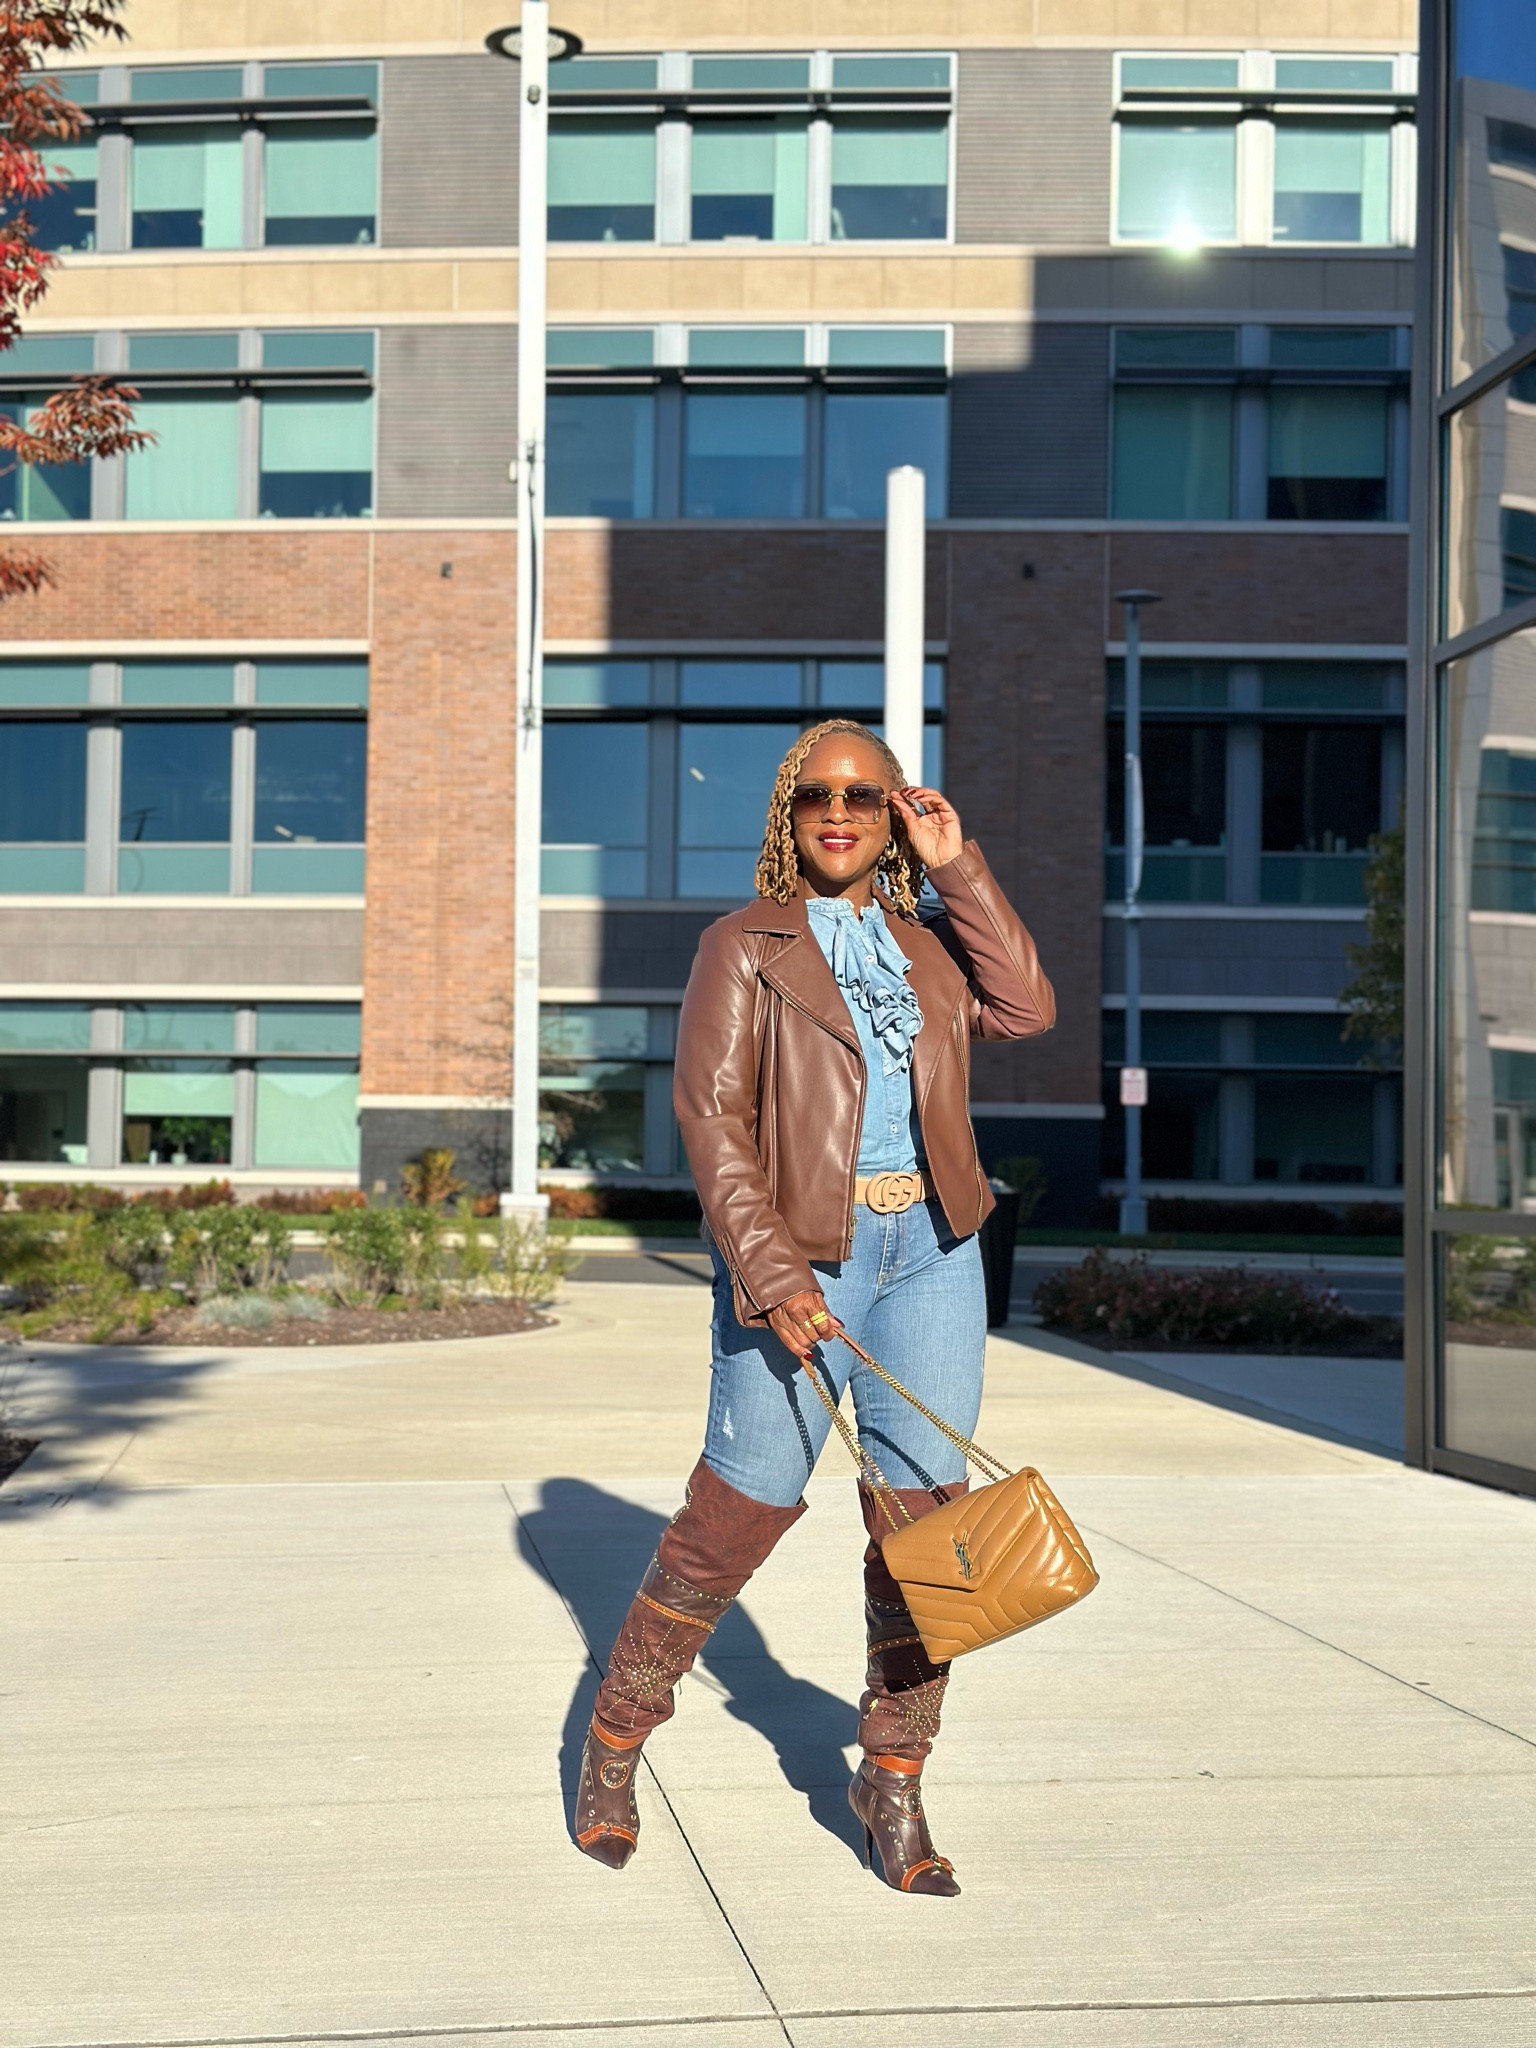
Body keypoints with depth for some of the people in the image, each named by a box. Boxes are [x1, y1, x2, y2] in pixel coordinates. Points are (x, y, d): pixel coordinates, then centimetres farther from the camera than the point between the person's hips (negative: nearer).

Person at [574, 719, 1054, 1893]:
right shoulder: (744, 949, 2)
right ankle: (617, 1736, 18)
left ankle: (893, 1781, 12)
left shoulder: (929, 943, 16)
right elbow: (710, 1114, -6)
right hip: (802, 1254, -4)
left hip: (932, 1252, 4)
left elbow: (1028, 1010, 0)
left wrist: (957, 869, 0)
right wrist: (770, 1273, -16)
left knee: (924, 1513, 0)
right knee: (740, 1510, -3)